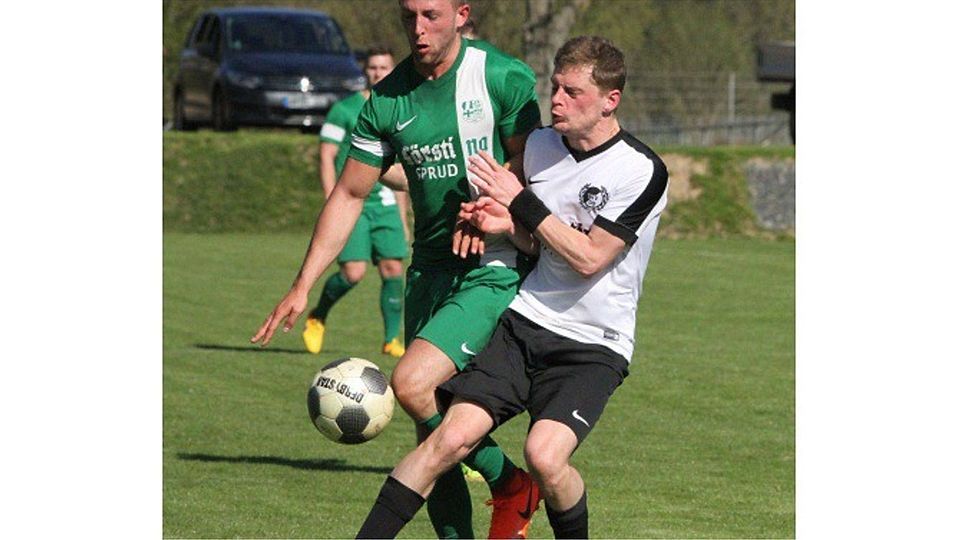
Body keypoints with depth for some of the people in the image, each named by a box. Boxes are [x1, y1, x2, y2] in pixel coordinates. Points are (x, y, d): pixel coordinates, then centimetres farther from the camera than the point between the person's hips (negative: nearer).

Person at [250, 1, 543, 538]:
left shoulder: (505, 78, -9)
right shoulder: (387, 101, 4)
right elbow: (349, 196, 11)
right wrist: (302, 287, 7)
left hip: (495, 269, -5)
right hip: (429, 269, 6)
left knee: (412, 382, -22)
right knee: (432, 437, 3)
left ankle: (510, 485, -1)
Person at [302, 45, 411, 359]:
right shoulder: (344, 110, -1)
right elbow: (326, 158, -4)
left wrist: (402, 217, 19)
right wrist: (332, 205, -13)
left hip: (386, 205, 5)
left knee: (393, 269, -6)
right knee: (354, 272, -13)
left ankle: (392, 339, 5)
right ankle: (317, 318, 13)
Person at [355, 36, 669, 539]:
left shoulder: (641, 171, -13)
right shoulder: (539, 144, 6)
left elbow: (588, 257, -16)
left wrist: (520, 203, -12)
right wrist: (504, 224, -3)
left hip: (593, 346, -4)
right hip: (523, 322, 5)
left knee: (544, 455, -25)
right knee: (452, 436, -13)